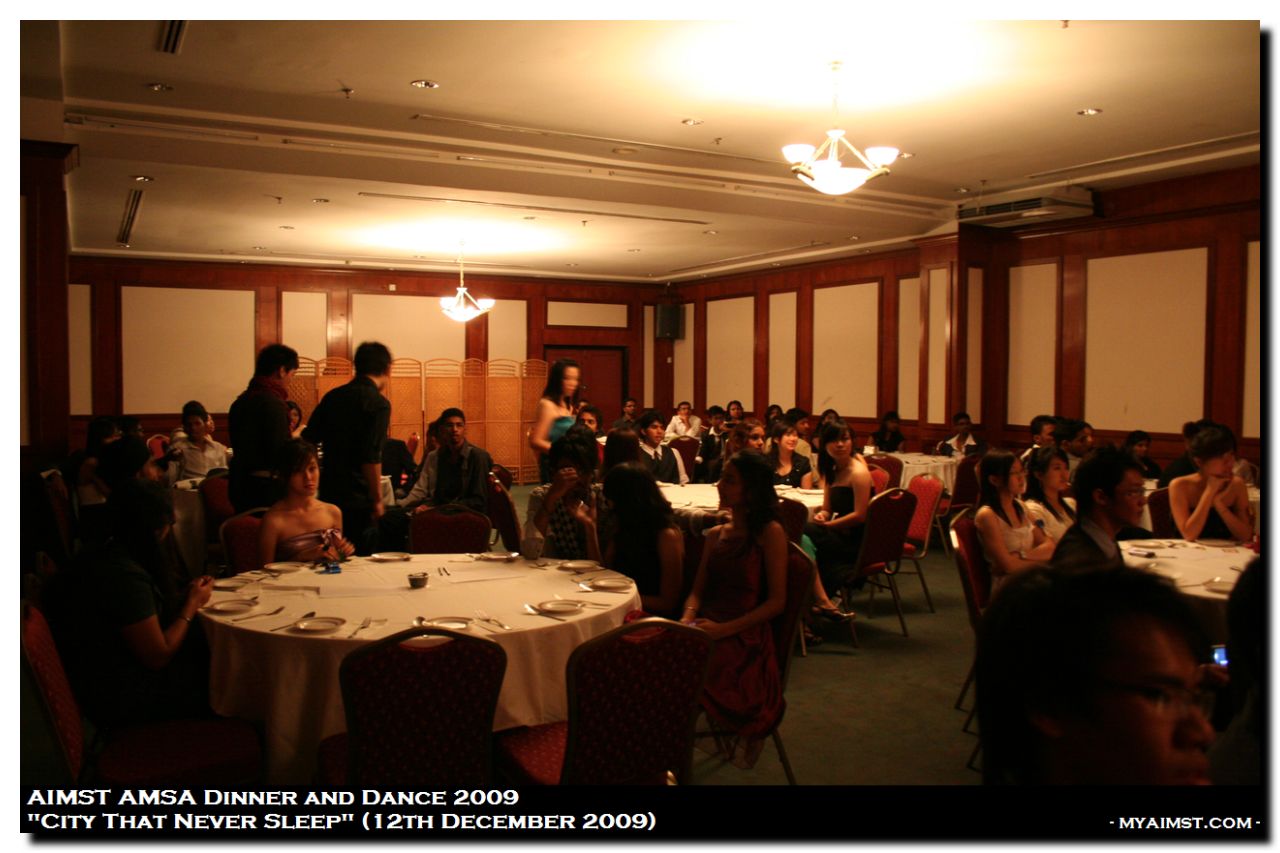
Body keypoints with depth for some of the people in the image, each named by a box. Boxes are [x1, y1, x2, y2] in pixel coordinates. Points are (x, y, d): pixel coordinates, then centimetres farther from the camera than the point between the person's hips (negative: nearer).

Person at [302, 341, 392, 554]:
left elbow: (308, 440, 14)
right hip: (358, 500, -7)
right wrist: (377, 499, -12)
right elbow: (371, 458, -19)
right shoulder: (378, 403, -13)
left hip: (328, 495, 7)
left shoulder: (332, 396, 8)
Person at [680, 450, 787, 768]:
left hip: (745, 635, -6)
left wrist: (725, 629, -14)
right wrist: (688, 618, -5)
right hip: (708, 629, 6)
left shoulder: (770, 533, -1)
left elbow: (777, 601, -6)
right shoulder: (716, 534, 18)